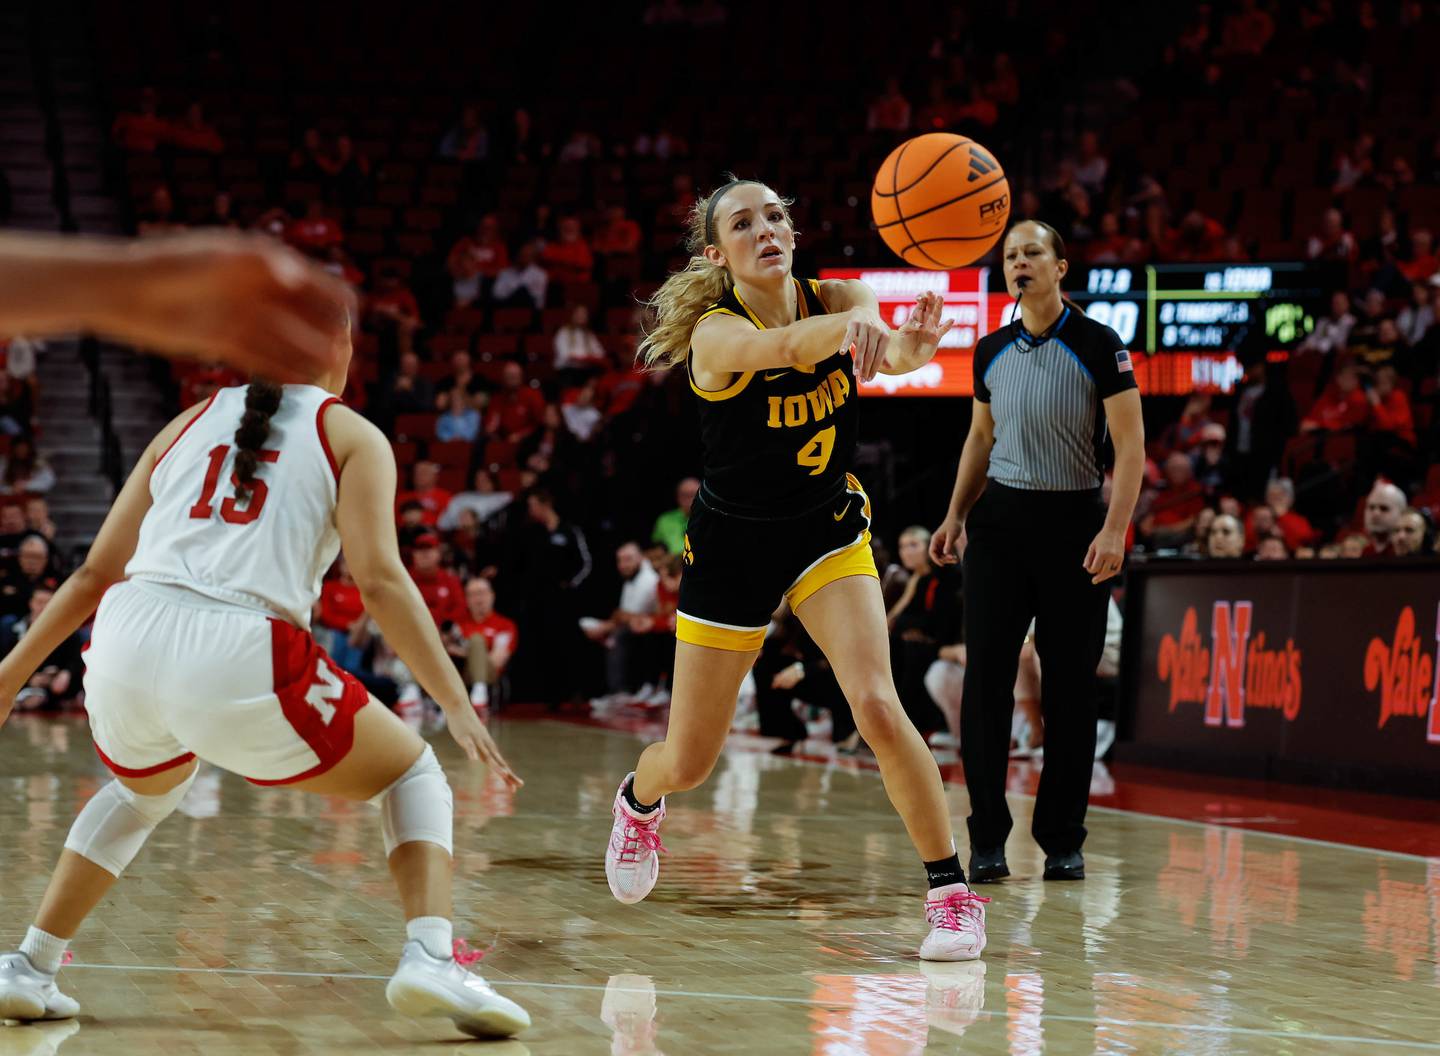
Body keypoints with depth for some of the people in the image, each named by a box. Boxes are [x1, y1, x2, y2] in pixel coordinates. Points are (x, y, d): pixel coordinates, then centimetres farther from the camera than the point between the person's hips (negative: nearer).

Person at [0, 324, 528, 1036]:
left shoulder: (193, 423, 25)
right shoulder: (352, 435, 13)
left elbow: (96, 571, 24)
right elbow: (380, 581, -2)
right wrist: (458, 706, -5)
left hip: (127, 638, 5)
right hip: (237, 656, -5)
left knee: (147, 788, 38)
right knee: (413, 777, 17)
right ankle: (430, 961, -6)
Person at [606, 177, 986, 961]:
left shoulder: (838, 299, -12)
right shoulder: (715, 332, -23)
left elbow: (890, 353, -35)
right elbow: (783, 346, -47)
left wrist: (911, 342, -60)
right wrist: (848, 326, -69)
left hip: (828, 530, 2)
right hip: (733, 544, -2)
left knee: (876, 706, -21)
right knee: (688, 763, 8)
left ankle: (952, 894, -10)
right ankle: (638, 803, 46)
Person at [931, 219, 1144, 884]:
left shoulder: (1098, 346, -6)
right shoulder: (992, 352, 8)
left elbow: (1130, 445, -9)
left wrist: (1114, 529, -19)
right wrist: (957, 515, 12)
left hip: (1073, 523, -3)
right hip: (999, 519, 3)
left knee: (1071, 688, 2)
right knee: (986, 679, -5)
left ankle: (1062, 842, 11)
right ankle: (987, 840, 0)